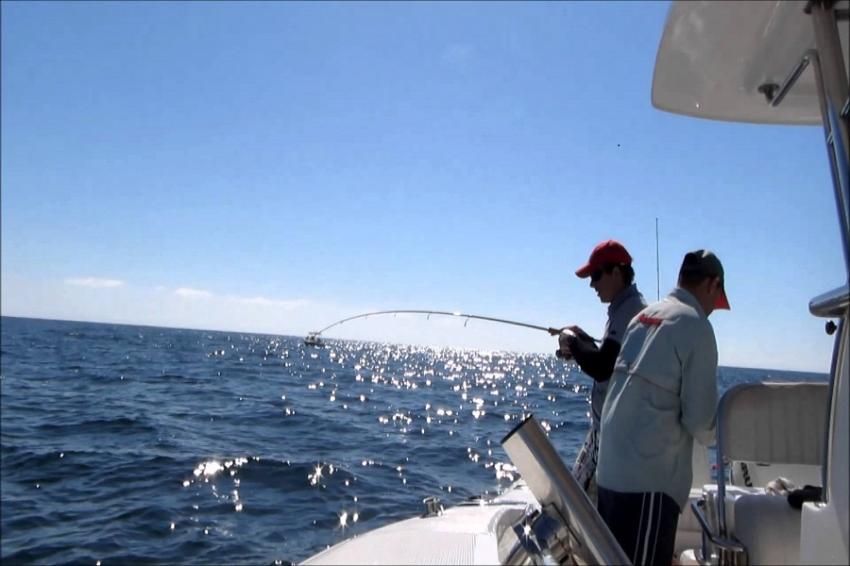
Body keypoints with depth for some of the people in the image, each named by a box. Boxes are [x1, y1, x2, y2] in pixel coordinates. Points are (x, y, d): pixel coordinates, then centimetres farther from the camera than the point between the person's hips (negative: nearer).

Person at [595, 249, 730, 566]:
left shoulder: (643, 316, 12)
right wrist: (708, 434, 10)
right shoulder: (695, 326, -9)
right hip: (649, 477, -7)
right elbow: (698, 417, -10)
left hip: (610, 468, 7)